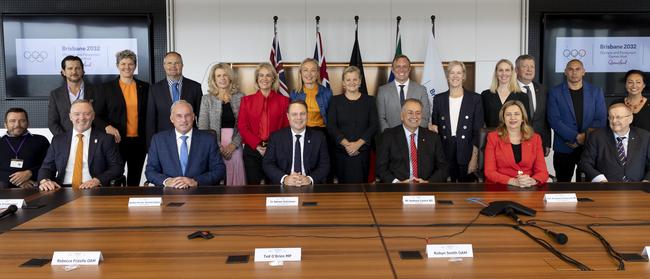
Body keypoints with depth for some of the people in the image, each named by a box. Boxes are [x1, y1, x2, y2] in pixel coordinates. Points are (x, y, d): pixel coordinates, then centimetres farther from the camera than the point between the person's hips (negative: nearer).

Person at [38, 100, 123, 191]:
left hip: (93, 191, -2)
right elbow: (47, 167, 15)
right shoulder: (58, 140, 16)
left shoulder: (106, 139, 7)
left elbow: (117, 167, 1)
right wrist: (44, 180, -8)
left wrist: (97, 180, -15)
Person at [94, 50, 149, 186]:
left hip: (138, 142, 2)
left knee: (135, 180, 9)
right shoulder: (107, 88, 4)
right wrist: (107, 126, -18)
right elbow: (97, 115, 1)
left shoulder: (144, 87, 8)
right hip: (117, 140, -2)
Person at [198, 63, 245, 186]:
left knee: (235, 180, -1)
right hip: (213, 148, 0)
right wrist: (218, 146, -8)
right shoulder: (207, 99, 7)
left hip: (235, 147, 0)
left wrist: (234, 144, -8)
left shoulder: (240, 97, 7)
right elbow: (202, 126, 2)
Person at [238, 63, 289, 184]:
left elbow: (287, 127, 4)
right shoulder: (246, 100, 10)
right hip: (252, 151, 1)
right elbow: (242, 126, 4)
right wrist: (256, 145, -9)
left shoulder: (283, 100, 8)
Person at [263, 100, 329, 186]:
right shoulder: (276, 137, 6)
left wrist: (310, 179, -17)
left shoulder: (319, 137, 7)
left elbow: (325, 165, 2)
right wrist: (284, 178, -17)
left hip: (311, 188, 1)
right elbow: (268, 164, 1)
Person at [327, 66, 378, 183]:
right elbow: (331, 125, 0)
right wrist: (346, 143, -12)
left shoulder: (369, 100, 8)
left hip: (362, 151, 0)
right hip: (341, 151, 0)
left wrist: (358, 143, -10)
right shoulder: (336, 100, 7)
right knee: (343, 183, -1)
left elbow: (374, 125, 1)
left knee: (360, 183, -3)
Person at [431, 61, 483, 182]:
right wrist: (434, 128, -9)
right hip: (445, 154, 2)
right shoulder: (438, 99, 8)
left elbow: (477, 130, -2)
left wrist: (474, 158, -8)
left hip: (466, 155, -2)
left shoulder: (475, 98, 1)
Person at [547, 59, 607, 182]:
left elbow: (601, 119, 3)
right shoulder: (555, 92, 1)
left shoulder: (596, 91, 7)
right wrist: (577, 137, -14)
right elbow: (554, 120, -7)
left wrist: (586, 137, -10)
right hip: (564, 148, -1)